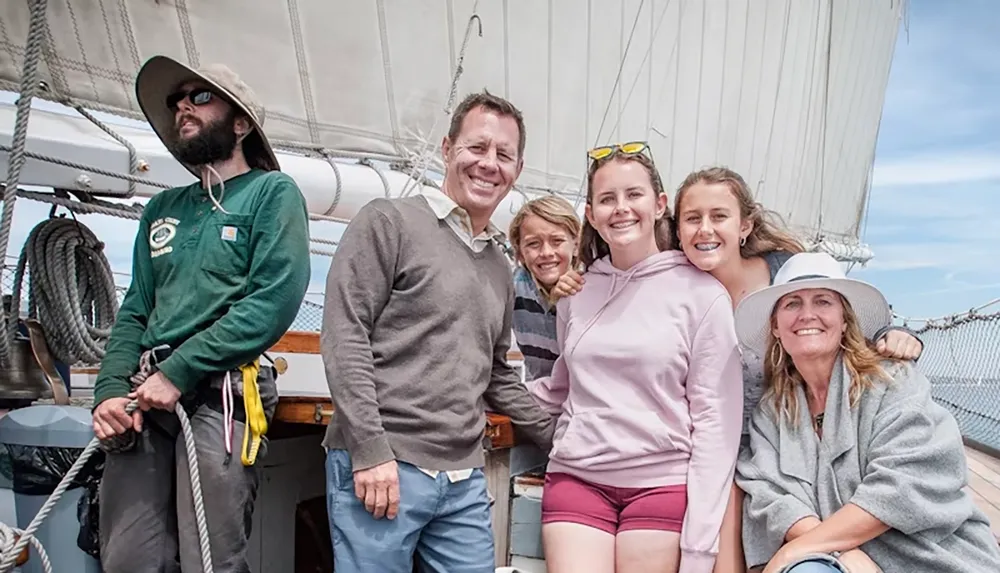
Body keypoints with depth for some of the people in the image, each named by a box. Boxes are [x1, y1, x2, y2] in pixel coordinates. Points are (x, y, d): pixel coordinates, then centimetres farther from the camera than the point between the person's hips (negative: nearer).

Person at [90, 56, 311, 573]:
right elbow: (134, 312, 19)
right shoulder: (162, 209, 22)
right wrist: (110, 390, 1)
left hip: (218, 397, -5)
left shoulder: (272, 192, 3)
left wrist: (177, 372, -12)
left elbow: (276, 299, -10)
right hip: (143, 401, 6)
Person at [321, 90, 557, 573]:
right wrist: (370, 449, -16)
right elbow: (344, 338, -10)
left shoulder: (500, 269, 16)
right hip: (379, 467, -6)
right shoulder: (389, 221, -3)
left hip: (464, 481, 6)